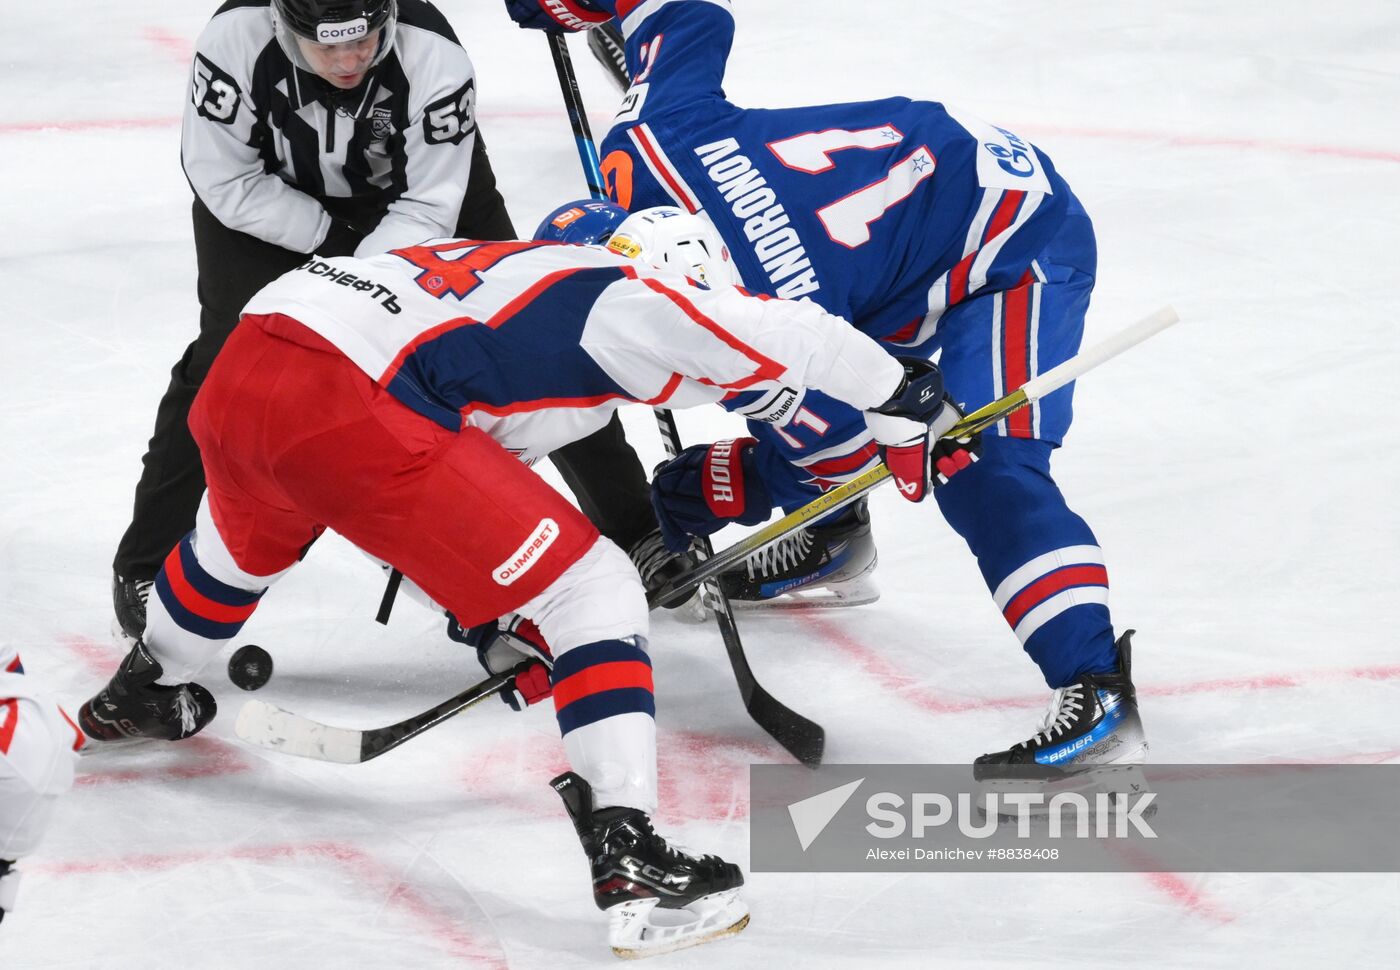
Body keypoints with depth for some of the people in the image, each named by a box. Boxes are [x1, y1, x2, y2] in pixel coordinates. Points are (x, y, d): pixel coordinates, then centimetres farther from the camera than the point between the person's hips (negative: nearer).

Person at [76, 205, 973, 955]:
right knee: (594, 592, -2)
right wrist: (899, 394, 7)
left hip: (237, 373, 9)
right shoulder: (625, 298, 7)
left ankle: (145, 693, 70)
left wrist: (493, 618, 44)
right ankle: (627, 856, -11)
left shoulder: (521, 274, 32)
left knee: (248, 539, 44)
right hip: (344, 412, -9)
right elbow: (781, 336, -9)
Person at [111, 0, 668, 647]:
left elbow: (426, 212, -29)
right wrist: (333, 240, -22)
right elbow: (223, 178, -23)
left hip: (410, 186, 1)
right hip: (272, 193, -1)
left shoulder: (434, 59, -36)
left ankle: (631, 524, 11)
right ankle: (147, 564, -2)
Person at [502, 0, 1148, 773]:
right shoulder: (645, 141, -16)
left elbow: (849, 445, -18)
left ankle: (1099, 693, -31)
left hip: (1021, 248, -10)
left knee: (984, 473, -26)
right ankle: (830, 545, 41)